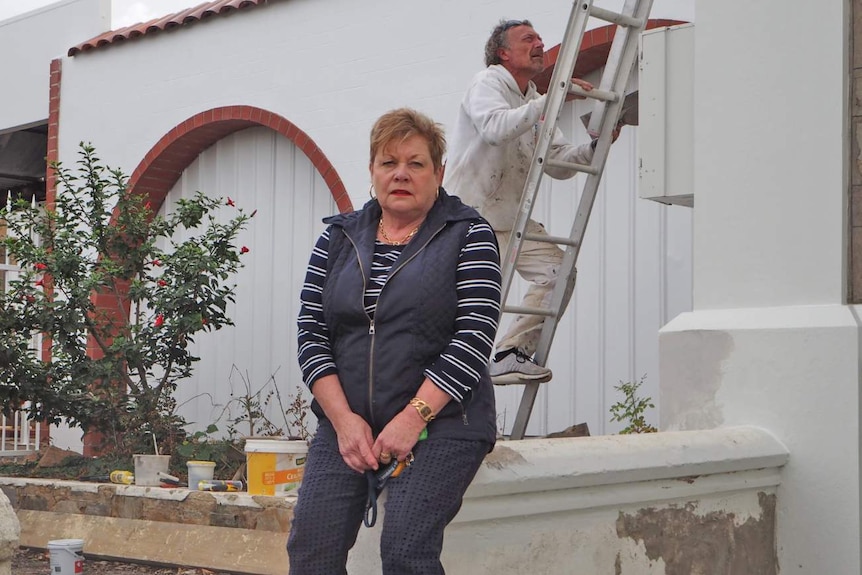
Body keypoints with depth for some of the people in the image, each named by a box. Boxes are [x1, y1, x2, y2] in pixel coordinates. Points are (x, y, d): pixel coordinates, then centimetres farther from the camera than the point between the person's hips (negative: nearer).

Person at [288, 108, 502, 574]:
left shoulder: (468, 235, 2)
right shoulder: (338, 237, 13)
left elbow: (473, 336, -8)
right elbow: (311, 333, 7)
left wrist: (413, 418, -15)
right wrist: (343, 418, -6)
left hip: (440, 426, -3)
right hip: (345, 424, 4)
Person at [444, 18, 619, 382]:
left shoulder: (534, 103, 18)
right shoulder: (487, 83, -4)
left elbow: (558, 164, 13)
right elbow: (496, 127, -27)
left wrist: (595, 147, -4)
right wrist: (551, 99, -28)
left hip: (510, 220, 7)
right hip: (466, 217, -7)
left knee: (557, 268, -10)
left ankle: (510, 355, -8)